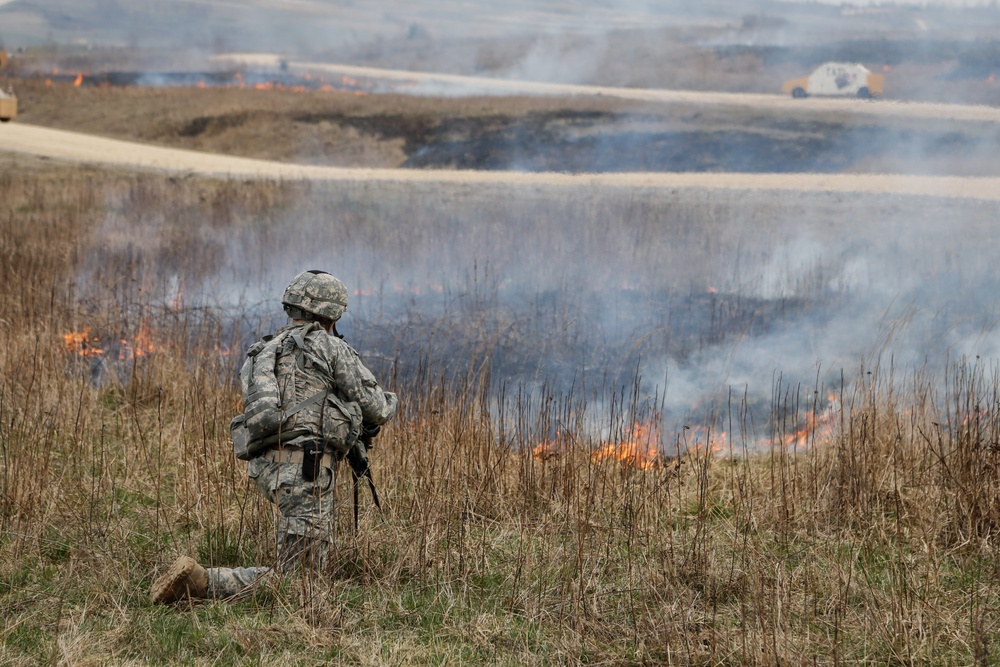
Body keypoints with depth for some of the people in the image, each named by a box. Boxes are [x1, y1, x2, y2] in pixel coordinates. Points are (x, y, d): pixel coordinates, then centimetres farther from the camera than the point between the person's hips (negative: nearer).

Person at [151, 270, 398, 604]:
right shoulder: (329, 347, -2)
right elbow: (375, 408, 2)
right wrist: (390, 401, 26)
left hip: (268, 468, 9)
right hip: (304, 472, -8)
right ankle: (199, 580, -21)